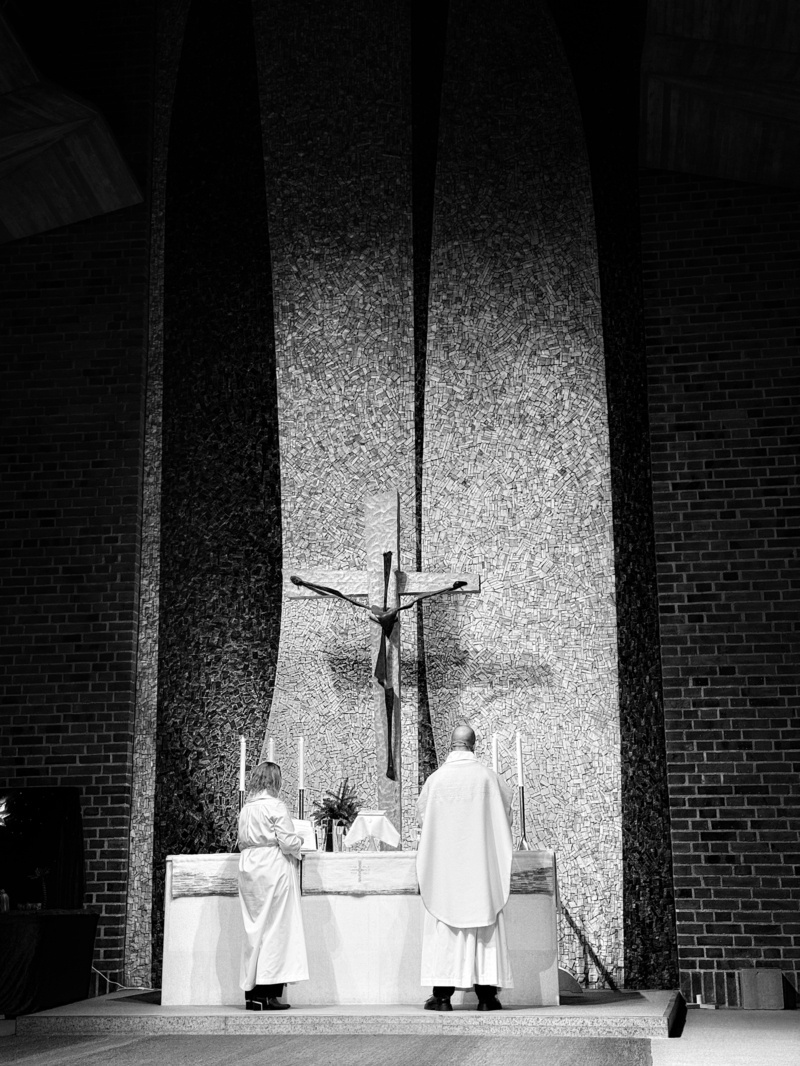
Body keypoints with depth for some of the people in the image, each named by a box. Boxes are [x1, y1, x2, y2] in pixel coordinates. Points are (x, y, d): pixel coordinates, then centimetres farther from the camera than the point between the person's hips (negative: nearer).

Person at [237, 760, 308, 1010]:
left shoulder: (245, 808, 10)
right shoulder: (276, 806, -10)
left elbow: (243, 842, 14)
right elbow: (288, 842, -13)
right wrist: (300, 841, 8)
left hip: (249, 868, 7)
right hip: (273, 869, -7)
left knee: (254, 929, 10)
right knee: (274, 928, -3)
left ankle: (252, 992, 10)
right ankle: (268, 992, -5)